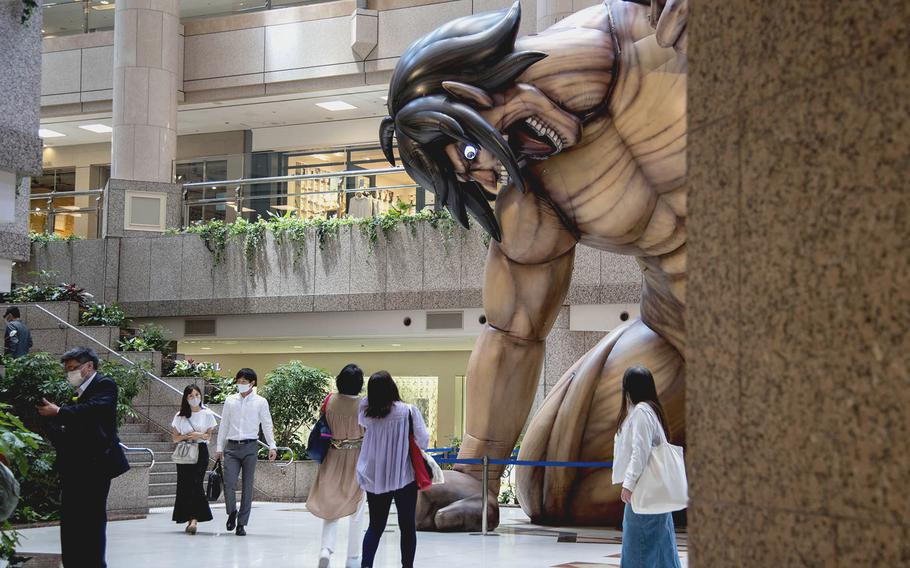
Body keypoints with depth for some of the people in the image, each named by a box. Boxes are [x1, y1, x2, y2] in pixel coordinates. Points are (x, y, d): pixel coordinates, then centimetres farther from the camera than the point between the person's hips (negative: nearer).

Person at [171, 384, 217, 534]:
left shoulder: (207, 414, 5)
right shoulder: (180, 416, 8)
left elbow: (209, 435, 6)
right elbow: (175, 437, 8)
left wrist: (200, 435, -14)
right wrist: (186, 436, -10)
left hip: (201, 451, -2)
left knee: (196, 484, -14)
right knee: (185, 485, -1)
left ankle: (194, 519, -22)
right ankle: (190, 519, 8)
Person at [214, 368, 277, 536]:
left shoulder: (260, 402, 5)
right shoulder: (230, 401, 11)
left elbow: (267, 425, 3)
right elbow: (224, 425, 15)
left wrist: (272, 446, -7)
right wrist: (219, 448, 12)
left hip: (250, 447, -1)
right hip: (232, 447, 1)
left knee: (247, 486, 1)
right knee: (229, 484, -8)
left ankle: (242, 523, 9)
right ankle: (231, 513, 19)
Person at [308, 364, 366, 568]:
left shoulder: (330, 401, -6)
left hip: (334, 458, 2)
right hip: (357, 459, -2)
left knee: (331, 507, 13)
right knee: (356, 510, 11)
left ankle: (326, 549, -8)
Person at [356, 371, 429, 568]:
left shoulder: (366, 413, -6)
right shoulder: (409, 412, -15)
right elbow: (423, 441, -9)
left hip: (375, 479, 3)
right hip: (405, 478, -3)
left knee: (375, 526, 12)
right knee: (407, 526, 10)